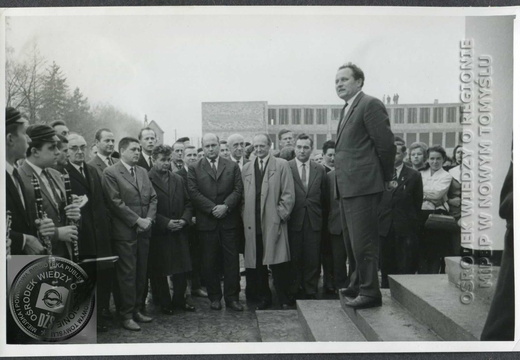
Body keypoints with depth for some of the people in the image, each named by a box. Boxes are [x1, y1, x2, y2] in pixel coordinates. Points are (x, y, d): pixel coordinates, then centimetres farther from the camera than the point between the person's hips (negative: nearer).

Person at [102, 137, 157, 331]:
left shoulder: (143, 172, 15)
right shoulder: (110, 173, -6)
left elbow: (153, 198, 13)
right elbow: (116, 202, -13)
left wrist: (149, 218, -2)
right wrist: (137, 220, -13)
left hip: (144, 230, 6)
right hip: (125, 232, -6)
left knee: (141, 273, 11)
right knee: (127, 274, -1)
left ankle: (136, 310, 23)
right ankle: (126, 315, 10)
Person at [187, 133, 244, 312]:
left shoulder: (232, 166, 9)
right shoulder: (194, 169, 5)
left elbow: (238, 190, 1)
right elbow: (193, 193, -5)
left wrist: (225, 206, -13)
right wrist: (213, 208, -13)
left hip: (229, 221, 1)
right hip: (206, 222, -1)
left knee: (231, 260, 3)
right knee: (209, 262, 6)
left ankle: (232, 297, 12)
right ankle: (214, 297, 18)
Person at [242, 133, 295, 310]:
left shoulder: (281, 165, 5)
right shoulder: (246, 168, 16)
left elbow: (288, 194, 0)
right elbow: (243, 196, 15)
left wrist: (281, 215, -7)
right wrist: (245, 215, 4)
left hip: (274, 222, -3)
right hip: (253, 224, 4)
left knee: (278, 263, -5)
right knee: (256, 264, 6)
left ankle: (285, 300, 7)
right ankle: (263, 298, 19)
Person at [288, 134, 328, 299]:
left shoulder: (320, 170, 8)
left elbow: (324, 197, 10)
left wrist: (322, 216, 6)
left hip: (314, 222, 2)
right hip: (294, 220, -2)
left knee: (313, 259, 4)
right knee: (295, 259, 4)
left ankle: (311, 292, 15)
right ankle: (296, 292, 17)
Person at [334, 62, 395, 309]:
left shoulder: (370, 105, -9)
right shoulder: (347, 110, 19)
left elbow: (386, 144, -14)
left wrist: (385, 177, -5)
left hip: (363, 186, -9)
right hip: (348, 187, 10)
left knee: (363, 242, -4)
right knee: (354, 241, 18)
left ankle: (369, 292, 7)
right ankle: (359, 284, 33)